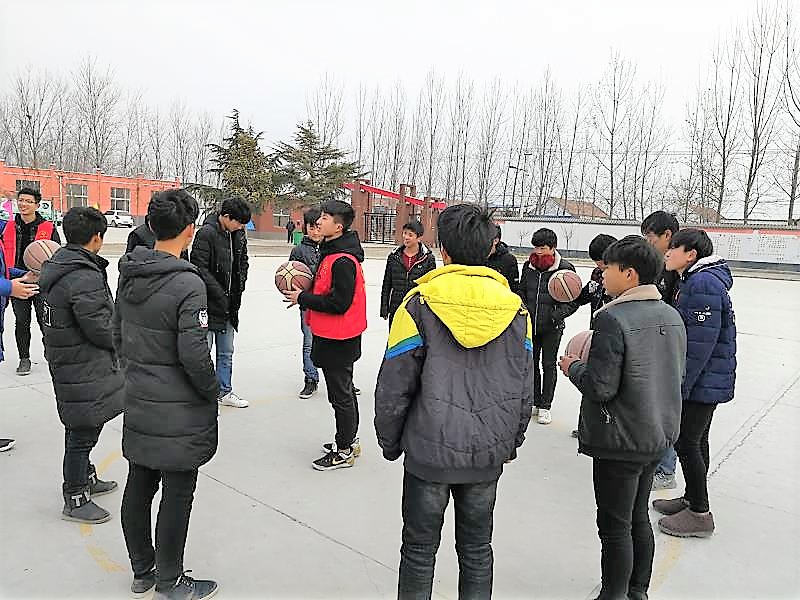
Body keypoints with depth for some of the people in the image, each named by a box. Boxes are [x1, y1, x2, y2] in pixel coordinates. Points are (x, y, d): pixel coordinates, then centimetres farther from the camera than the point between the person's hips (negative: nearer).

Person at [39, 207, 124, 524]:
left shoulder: (59, 264, 9)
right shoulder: (84, 277, -25)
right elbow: (99, 327, -23)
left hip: (66, 360, 10)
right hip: (84, 368, -10)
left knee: (81, 428, 24)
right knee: (83, 432, 4)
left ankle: (86, 478, 42)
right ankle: (75, 500, 18)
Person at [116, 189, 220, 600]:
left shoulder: (129, 275, 2)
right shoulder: (187, 283, -22)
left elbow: (118, 336, 11)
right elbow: (194, 355, -22)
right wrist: (213, 392, -6)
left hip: (138, 403, 8)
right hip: (179, 411, -8)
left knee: (138, 488, 18)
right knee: (176, 496, 8)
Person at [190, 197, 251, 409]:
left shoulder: (239, 235, 6)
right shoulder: (206, 234, -15)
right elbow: (199, 268, -18)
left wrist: (239, 287, 5)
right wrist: (219, 294, -18)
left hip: (229, 304, 7)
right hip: (209, 303, -7)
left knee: (226, 352, 17)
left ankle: (224, 392, 31)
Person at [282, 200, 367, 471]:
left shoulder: (343, 261, -23)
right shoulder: (332, 252, 10)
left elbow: (339, 303, -26)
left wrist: (302, 299, -16)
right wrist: (305, 295, 2)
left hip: (337, 340, -11)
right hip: (334, 336, 11)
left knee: (340, 394, 2)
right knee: (344, 391, 20)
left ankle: (344, 451, 16)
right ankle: (349, 440, 36)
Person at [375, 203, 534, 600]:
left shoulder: (420, 304, -13)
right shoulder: (515, 309, -2)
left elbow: (393, 387, -10)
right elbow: (524, 392, 5)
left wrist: (390, 442, 6)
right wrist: (510, 444, 19)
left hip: (430, 451, -3)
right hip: (488, 454, 3)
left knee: (419, 551, 15)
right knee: (477, 551, 20)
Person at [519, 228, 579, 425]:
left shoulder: (565, 268, -12)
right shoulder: (528, 266, 1)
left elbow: (574, 300, -8)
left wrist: (557, 315, -19)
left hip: (552, 328, -4)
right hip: (530, 325, 4)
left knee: (549, 365, 8)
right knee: (531, 363, 14)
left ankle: (545, 407, 21)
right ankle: (534, 402, 30)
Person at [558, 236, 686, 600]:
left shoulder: (613, 318, -23)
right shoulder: (671, 316, 2)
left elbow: (600, 386, -24)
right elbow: (677, 374, 11)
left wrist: (573, 367, -5)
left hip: (621, 441, -8)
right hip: (658, 435, 8)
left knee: (615, 526, 8)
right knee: (638, 518, 23)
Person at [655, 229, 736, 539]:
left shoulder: (703, 284, -21)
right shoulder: (696, 281, 12)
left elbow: (700, 343, -25)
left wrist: (680, 385, -21)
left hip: (703, 381, -10)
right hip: (707, 381, 10)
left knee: (686, 441, -1)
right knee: (695, 440, 19)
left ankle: (699, 514, 13)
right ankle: (692, 498, 33)